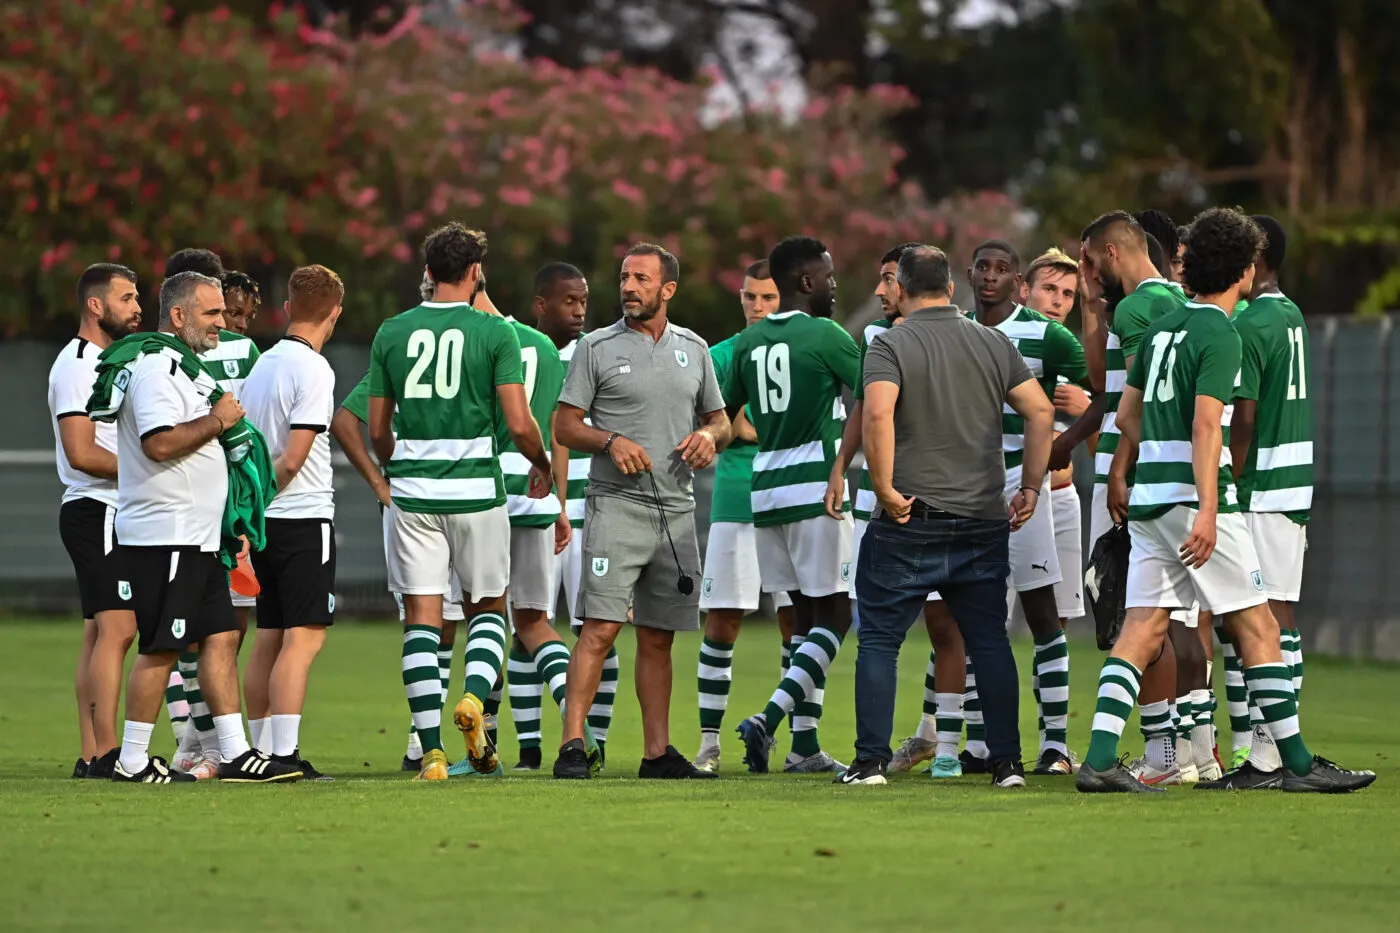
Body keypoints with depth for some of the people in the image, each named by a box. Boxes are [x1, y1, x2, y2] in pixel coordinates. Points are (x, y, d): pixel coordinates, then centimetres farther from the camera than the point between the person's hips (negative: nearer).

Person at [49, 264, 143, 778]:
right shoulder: (76, 365, -13)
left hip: (117, 514, 10)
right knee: (117, 627, -15)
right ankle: (105, 752, -17)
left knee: (99, 631, 8)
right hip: (96, 510, -10)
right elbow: (82, 453, -20)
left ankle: (89, 755, 8)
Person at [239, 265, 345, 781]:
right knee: (303, 637, -9)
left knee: (270, 637, 12)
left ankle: (261, 749, 15)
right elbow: (294, 457, -16)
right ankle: (285, 754, -15)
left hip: (267, 522, 8)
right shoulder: (312, 369, -13)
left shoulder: (262, 365, 12)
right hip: (304, 516, -8)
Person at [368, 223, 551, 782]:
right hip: (476, 491, -2)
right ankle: (475, 696, -12)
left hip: (412, 490, 2)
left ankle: (432, 751, -5)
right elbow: (519, 423, -8)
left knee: (422, 617, 2)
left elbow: (377, 430, 8)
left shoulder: (392, 333, 5)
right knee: (487, 608, 16)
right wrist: (542, 466, 12)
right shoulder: (494, 333, -4)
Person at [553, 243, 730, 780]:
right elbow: (565, 426, 1)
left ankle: (658, 752, 13)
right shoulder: (597, 348, 1)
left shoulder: (693, 349, 13)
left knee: (658, 638, 8)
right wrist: (612, 442, -17)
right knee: (600, 628, -14)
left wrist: (710, 436, -2)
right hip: (616, 506, -4)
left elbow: (719, 419, 21)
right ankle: (572, 746, -15)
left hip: (677, 509, 4)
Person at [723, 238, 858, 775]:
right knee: (833, 615, -2)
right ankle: (770, 718, -18)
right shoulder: (826, 337, -9)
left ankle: (805, 746, 8)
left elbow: (724, 418, 16)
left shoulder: (749, 343, 10)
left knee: (805, 613, 13)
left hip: (765, 489, 7)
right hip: (815, 488, -7)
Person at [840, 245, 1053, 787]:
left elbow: (877, 412, -22)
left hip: (910, 521, -4)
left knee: (880, 640, 6)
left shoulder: (890, 345, -5)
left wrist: (885, 488, -15)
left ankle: (871, 761, 1)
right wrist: (1031, 487, 7)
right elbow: (1040, 411, 2)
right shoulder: (993, 344, 8)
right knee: (990, 642, 9)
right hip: (984, 520, 4)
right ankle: (1007, 762, 4)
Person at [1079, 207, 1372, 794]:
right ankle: (1296, 763, 3)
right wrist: (1207, 510, -25)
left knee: (1141, 631, 3)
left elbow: (1127, 415, 21)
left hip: (1149, 499, 8)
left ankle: (1100, 759, -8)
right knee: (1257, 628, 0)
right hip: (1193, 500, -8)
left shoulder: (1163, 327, 14)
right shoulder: (1218, 334, -10)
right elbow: (1206, 426, -20)